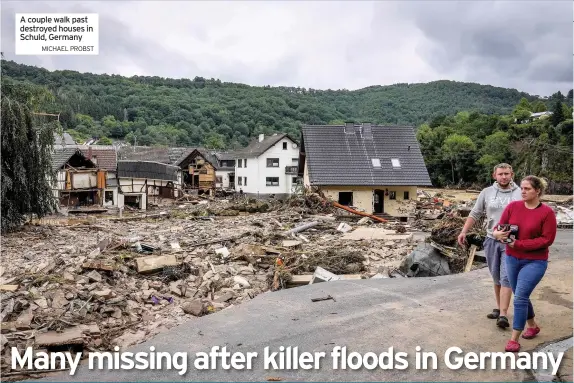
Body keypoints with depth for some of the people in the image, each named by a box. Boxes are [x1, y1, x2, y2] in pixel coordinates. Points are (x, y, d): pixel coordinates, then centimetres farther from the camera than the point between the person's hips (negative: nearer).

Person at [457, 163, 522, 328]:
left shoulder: (520, 194, -3)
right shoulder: (486, 192, 3)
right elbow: (475, 214, 6)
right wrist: (463, 232, -2)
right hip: (491, 240, 3)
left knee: (506, 277, -7)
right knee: (496, 277, 14)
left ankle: (503, 314, -6)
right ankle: (498, 308, 27)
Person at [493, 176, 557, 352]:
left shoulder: (547, 212, -13)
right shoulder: (513, 206, -2)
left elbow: (547, 239, -15)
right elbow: (500, 227, 2)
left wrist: (519, 243, -21)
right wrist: (497, 233, -23)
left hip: (535, 262, -5)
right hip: (512, 259, 5)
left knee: (520, 297, -10)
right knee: (521, 296, 18)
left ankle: (514, 339, 1)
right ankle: (532, 326, 42)